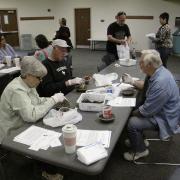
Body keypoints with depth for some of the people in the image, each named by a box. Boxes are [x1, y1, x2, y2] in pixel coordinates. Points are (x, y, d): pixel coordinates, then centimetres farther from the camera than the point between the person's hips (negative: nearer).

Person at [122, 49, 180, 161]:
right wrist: (132, 82, 4)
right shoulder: (159, 71, -5)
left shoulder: (161, 83, -36)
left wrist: (133, 113, -9)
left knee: (132, 123, -18)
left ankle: (140, 151, 9)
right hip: (158, 109, 10)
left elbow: (147, 111, -27)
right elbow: (146, 85, 17)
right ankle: (139, 140, 28)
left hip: (165, 119, -10)